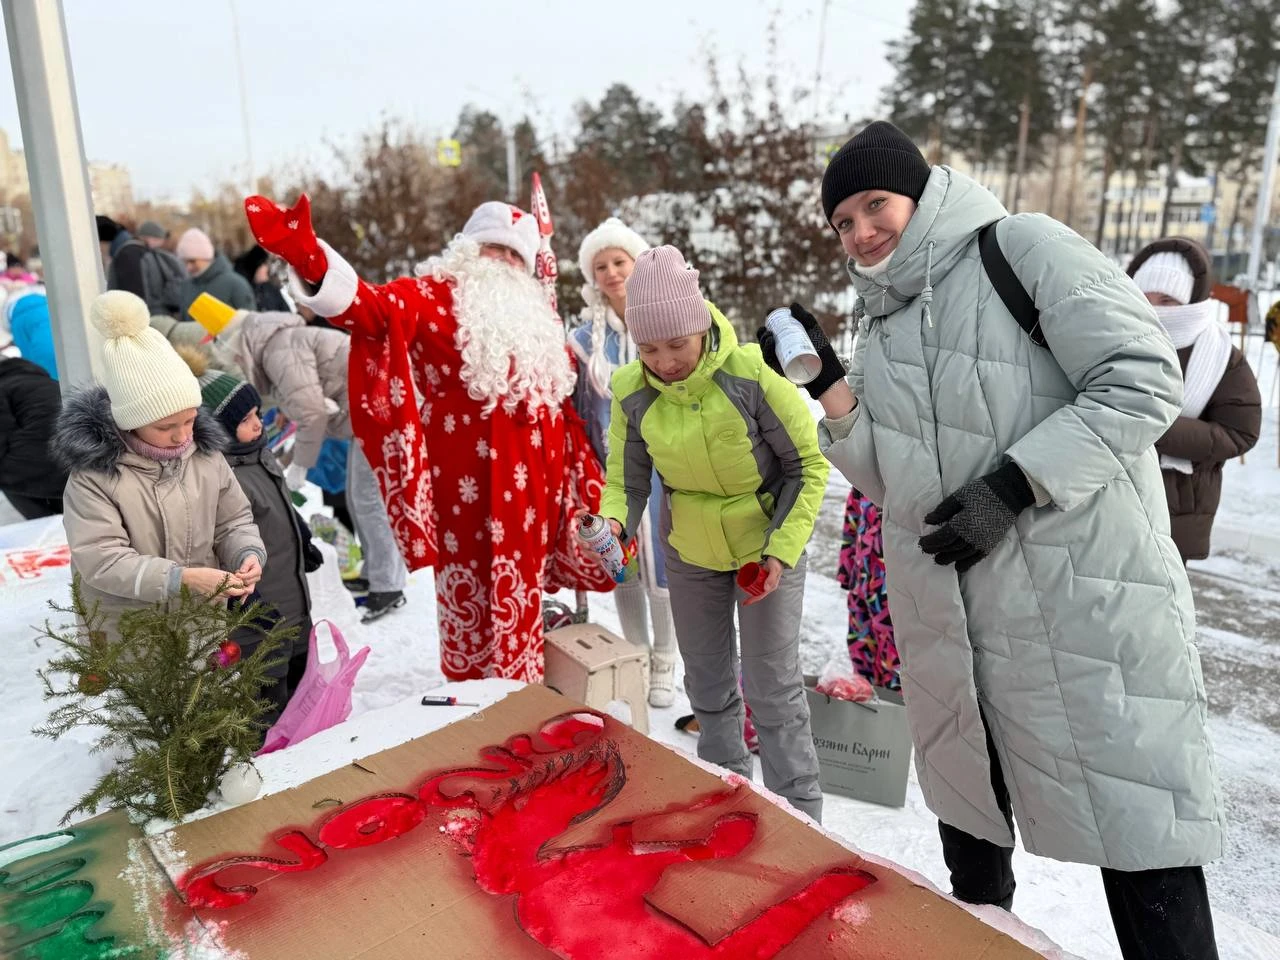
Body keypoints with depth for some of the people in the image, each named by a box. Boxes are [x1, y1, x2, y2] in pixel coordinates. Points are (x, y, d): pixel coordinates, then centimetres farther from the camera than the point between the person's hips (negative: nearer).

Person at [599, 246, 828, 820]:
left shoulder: (751, 374, -25)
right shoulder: (633, 392, -15)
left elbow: (808, 465, -15)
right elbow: (626, 480, -6)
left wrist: (782, 550, -20)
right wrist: (612, 523, -28)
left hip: (767, 547, -4)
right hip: (690, 555, 4)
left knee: (773, 687, 1)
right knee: (707, 683, 17)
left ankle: (799, 812, 20)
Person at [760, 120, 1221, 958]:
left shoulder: (1023, 247, -7)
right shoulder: (884, 322, 11)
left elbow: (1145, 382, -14)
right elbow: (889, 480, 8)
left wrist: (1011, 486, -20)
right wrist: (829, 386, -4)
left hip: (1083, 590, -6)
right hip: (948, 607, 7)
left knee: (1138, 817, 1)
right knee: (964, 793, 21)